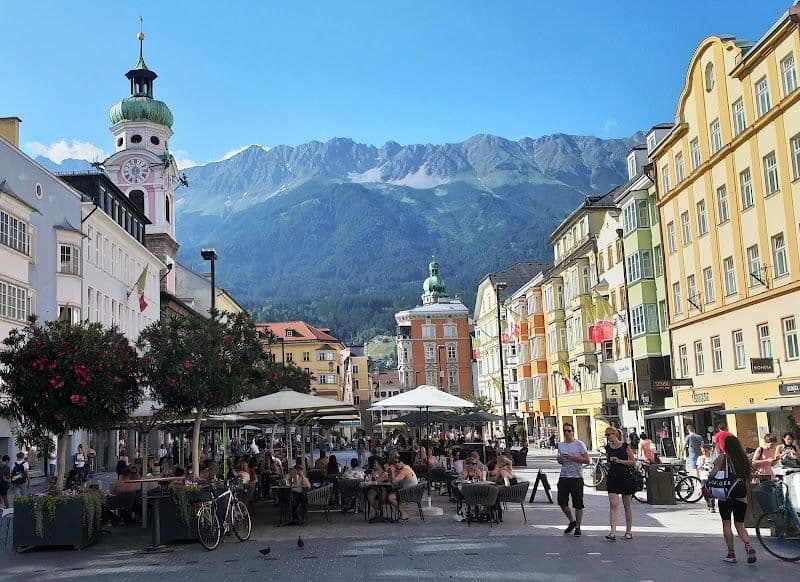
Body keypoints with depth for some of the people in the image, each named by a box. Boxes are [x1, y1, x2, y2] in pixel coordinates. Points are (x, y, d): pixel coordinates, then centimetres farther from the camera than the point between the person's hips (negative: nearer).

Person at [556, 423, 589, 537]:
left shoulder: (579, 444, -4)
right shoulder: (560, 445, 12)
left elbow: (587, 460, -9)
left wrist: (573, 457, -19)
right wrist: (559, 459, -1)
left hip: (576, 477, -5)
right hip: (563, 476, 5)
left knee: (578, 504, 1)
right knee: (562, 502, 4)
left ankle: (577, 527, 13)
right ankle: (572, 521, 25)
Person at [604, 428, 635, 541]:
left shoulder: (625, 446, -5)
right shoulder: (608, 448, 6)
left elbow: (633, 462, -5)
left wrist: (619, 461, -16)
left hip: (625, 477, -2)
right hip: (612, 477, 2)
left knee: (627, 505, 9)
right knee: (613, 504, -10)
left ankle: (628, 531, 21)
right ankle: (613, 532, -16)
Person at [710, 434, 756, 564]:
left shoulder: (723, 458, -9)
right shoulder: (743, 459, 5)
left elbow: (712, 474, -17)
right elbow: (749, 477, 10)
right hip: (741, 496, 4)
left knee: (726, 524, 7)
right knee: (740, 525, 13)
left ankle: (731, 554, 7)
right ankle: (748, 545, -12)